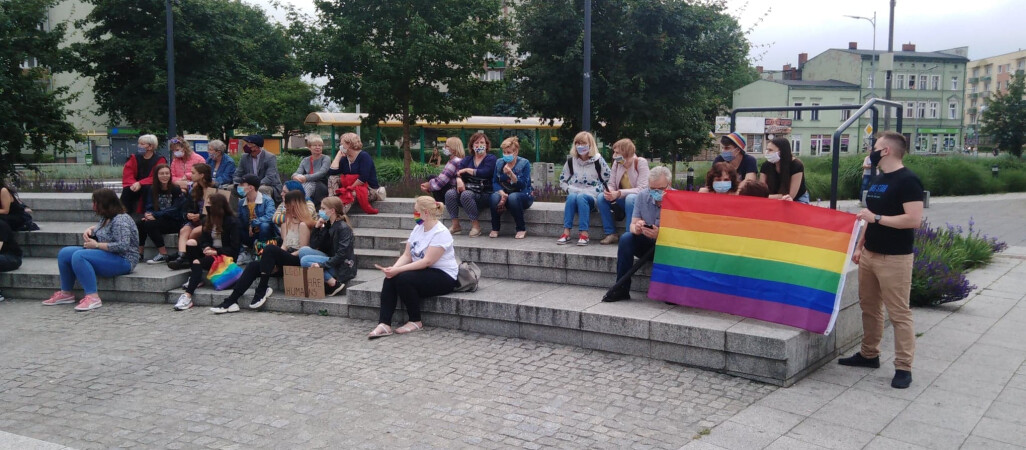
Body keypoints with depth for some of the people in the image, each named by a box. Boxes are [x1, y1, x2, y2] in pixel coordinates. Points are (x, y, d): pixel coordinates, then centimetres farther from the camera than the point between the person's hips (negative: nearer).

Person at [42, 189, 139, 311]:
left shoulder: (120, 220, -19)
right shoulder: (106, 218, 11)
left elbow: (122, 246, -28)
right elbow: (99, 227, 34)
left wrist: (96, 245, -19)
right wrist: (90, 229, 9)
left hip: (122, 260, -11)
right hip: (107, 255, 11)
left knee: (79, 256, -30)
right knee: (64, 253, 6)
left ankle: (92, 297, -31)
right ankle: (66, 293, 14)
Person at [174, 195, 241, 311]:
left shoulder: (232, 222, -10)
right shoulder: (207, 220, 10)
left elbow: (234, 248, -13)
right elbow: (203, 240, 9)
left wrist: (216, 251, -22)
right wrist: (206, 247, -15)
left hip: (225, 255, -7)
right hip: (211, 252, 7)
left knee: (197, 262, -30)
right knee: (190, 243, -19)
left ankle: (188, 297, -37)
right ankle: (196, 278, -12)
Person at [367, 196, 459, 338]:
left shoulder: (441, 233, -16)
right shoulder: (418, 228, 10)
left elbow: (427, 261, -24)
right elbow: (407, 255, 5)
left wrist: (398, 270, -27)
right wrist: (393, 268, -16)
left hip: (443, 276, -8)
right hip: (422, 271, 8)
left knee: (404, 278, -29)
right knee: (390, 278, -17)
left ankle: (416, 322, -12)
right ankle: (384, 324, -23)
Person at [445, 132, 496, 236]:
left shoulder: (491, 159, 3)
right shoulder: (467, 159, 17)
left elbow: (484, 173, -16)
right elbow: (458, 172, 1)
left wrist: (467, 170, -5)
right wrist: (459, 180, -23)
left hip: (484, 194, -5)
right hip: (467, 189, 5)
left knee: (466, 195, -34)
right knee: (450, 193, -23)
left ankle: (476, 226, -21)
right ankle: (455, 226, -16)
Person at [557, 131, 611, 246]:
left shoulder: (598, 161, 1)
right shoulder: (571, 161, 9)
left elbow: (608, 181, 0)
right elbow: (562, 181, 13)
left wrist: (590, 191, -9)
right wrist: (572, 190, -6)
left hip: (592, 197, -2)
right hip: (574, 194, 2)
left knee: (581, 197, -36)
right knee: (572, 197, -33)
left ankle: (584, 234, -41)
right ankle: (566, 233, -39)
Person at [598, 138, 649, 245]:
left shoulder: (640, 162, -17)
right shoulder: (616, 163, -2)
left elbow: (642, 189, -24)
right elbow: (611, 184, -1)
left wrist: (619, 193, -34)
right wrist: (608, 191, -27)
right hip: (623, 199, 5)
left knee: (630, 198, -38)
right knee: (601, 197, -18)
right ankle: (611, 234, -15)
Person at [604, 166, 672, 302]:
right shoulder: (643, 197, -1)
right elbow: (632, 225, -2)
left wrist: (659, 235, -40)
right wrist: (636, 228, -29)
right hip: (647, 245, 4)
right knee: (626, 238, -22)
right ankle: (621, 289, -18)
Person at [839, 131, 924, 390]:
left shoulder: (907, 180, -13)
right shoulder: (877, 180, 14)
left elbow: (914, 219, -22)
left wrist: (877, 218, -19)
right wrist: (860, 246, 16)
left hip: (894, 258, -9)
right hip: (869, 254, 9)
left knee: (899, 313, -4)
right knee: (869, 307, 15)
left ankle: (903, 367, 1)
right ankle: (869, 354, 27)